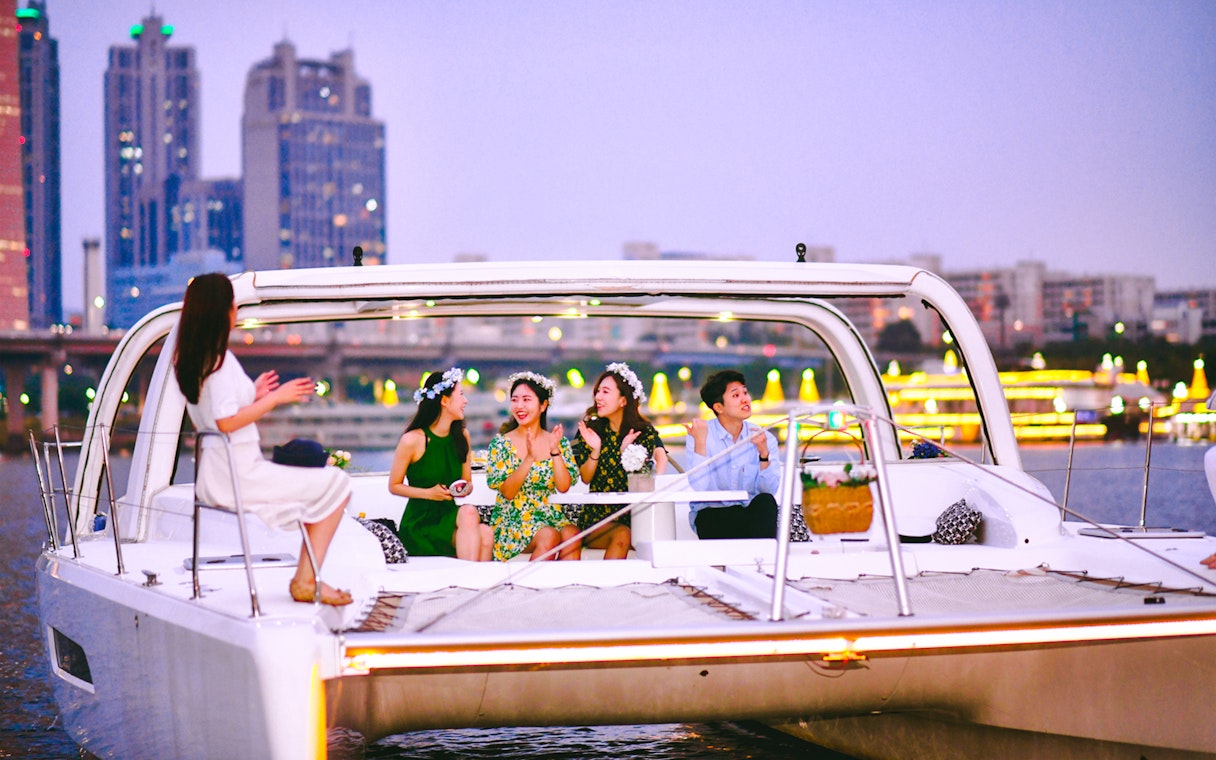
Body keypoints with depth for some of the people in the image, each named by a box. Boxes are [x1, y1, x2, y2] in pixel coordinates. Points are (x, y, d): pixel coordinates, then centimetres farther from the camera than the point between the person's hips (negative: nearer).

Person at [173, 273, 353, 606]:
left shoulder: (190, 358, 14)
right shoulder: (220, 358, -16)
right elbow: (227, 421, -23)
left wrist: (253, 395, 19)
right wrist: (276, 398, -14)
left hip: (215, 477, 10)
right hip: (237, 475, -10)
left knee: (323, 484, 20)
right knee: (336, 483, -6)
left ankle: (305, 578, 8)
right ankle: (306, 580, -6)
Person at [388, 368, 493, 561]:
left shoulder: (461, 436, 9)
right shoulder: (412, 440, -9)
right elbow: (394, 486, -1)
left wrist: (465, 489, -7)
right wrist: (429, 493, -15)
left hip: (448, 515, 5)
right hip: (419, 523, -5)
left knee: (486, 535, -29)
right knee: (469, 513, -34)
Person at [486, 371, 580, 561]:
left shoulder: (559, 442, 7)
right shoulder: (501, 443, 0)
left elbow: (563, 486, -3)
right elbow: (507, 492, -9)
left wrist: (555, 451, -14)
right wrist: (530, 458, -21)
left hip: (548, 516, 3)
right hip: (512, 520, -2)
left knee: (572, 535, -30)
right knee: (549, 536, -32)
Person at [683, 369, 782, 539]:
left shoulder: (765, 438, 4)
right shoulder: (699, 435, -3)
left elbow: (769, 489, -9)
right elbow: (699, 488, -16)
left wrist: (764, 453, -23)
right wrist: (700, 443, -22)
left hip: (752, 513, 3)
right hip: (711, 515, -3)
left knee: (766, 501, -29)